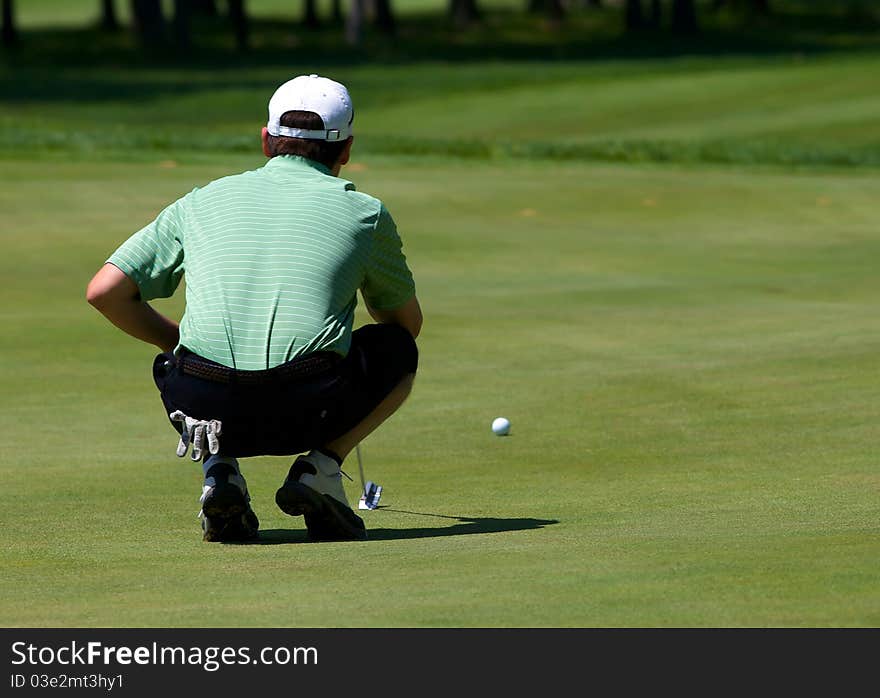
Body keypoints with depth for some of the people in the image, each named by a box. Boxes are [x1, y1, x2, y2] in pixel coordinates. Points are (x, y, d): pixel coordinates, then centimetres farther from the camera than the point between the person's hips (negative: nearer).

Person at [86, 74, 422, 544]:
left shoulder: (202, 201, 20)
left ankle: (218, 466, 9)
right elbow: (408, 322, 31)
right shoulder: (365, 212, 16)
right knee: (398, 349, 28)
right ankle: (322, 465, 7)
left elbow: (105, 291, 15)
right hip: (308, 409, -2)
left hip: (204, 405, 2)